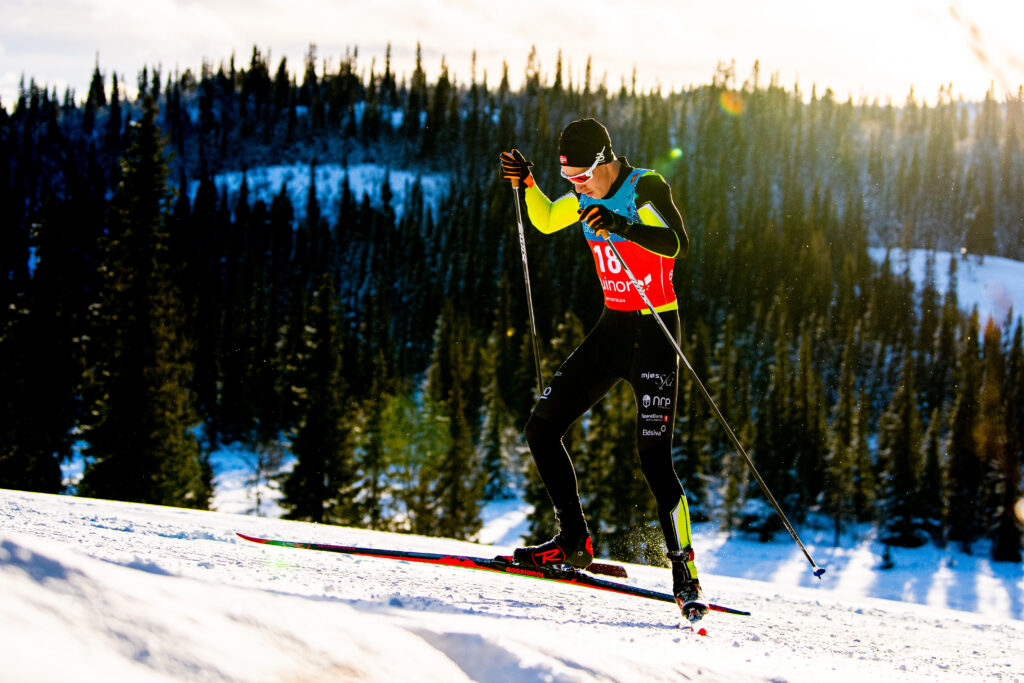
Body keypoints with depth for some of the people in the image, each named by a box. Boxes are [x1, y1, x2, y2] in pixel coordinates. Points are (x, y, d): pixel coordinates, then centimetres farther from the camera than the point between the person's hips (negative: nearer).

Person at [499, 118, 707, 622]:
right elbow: (546, 221, 25)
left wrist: (623, 226, -46)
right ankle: (573, 542, 14)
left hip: (655, 333, -8)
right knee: (541, 429, 3)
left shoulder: (647, 188, -15)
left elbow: (678, 245, -32)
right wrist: (527, 183, 7)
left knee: (653, 458, -15)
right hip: (612, 329, 8)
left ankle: (685, 576, -7)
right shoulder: (588, 194, 6)